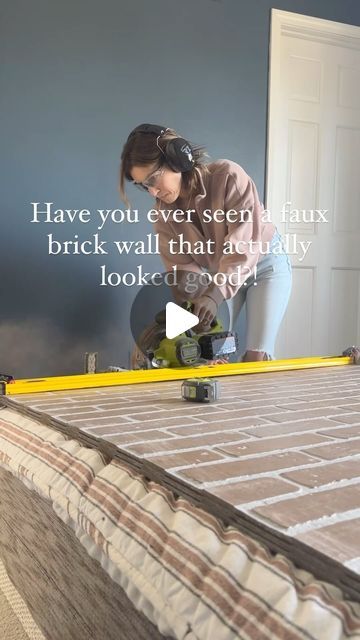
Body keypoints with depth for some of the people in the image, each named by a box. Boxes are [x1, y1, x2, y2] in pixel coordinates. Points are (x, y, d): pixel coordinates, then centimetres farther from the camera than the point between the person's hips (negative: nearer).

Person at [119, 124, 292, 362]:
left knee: (256, 357, -14)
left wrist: (214, 294, -46)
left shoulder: (228, 176, -29)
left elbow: (244, 246, -34)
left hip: (266, 264, -4)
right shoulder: (164, 214, -14)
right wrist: (196, 307, -30)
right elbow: (183, 268, -13)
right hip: (221, 275, 4)